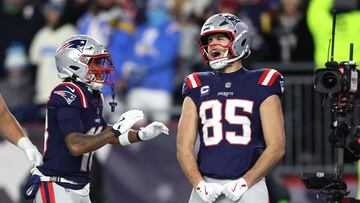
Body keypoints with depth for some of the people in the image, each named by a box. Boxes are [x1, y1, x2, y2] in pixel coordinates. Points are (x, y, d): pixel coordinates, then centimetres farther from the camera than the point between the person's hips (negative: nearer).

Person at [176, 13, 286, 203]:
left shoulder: (260, 86, 4)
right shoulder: (197, 87, 12)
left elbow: (276, 147, 0)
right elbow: (184, 147, 9)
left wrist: (244, 182, -10)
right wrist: (199, 184, -7)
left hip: (248, 186, -2)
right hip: (207, 185, 2)